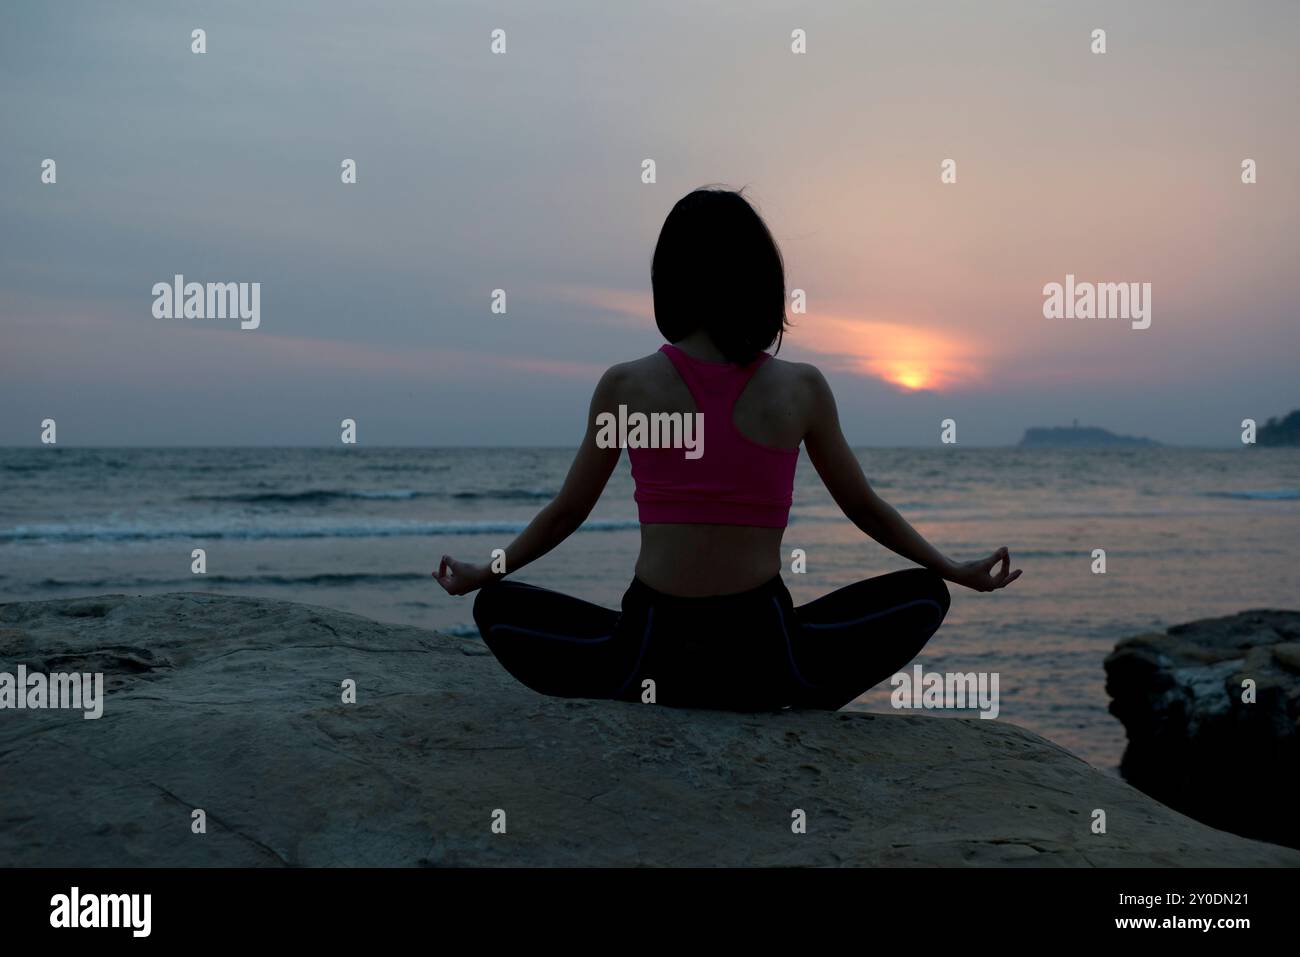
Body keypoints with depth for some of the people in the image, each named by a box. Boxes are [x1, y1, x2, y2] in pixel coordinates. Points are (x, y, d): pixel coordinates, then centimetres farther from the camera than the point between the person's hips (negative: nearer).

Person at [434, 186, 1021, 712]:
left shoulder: (625, 387, -1)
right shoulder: (802, 389, 0)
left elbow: (565, 512, 10)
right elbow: (864, 508, 12)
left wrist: (481, 575, 28)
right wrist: (957, 572, 28)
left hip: (652, 657, 0)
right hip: (763, 661, 0)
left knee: (497, 605, 24)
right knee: (923, 596, 22)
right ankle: (794, 711, 9)